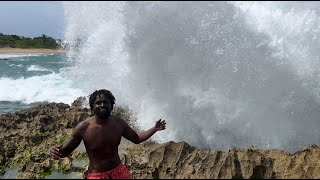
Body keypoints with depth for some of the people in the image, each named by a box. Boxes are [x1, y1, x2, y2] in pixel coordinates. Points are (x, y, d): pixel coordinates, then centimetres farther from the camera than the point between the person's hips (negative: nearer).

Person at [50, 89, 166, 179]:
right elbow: (66, 151, -7)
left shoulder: (118, 123, -7)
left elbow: (137, 139, 8)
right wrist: (57, 152, -29)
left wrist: (154, 129, -1)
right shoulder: (83, 127, -17)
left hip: (119, 170, 4)